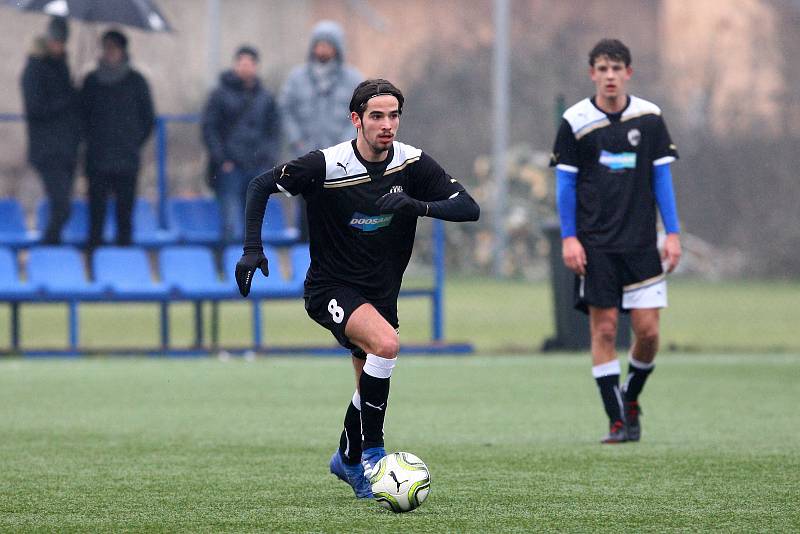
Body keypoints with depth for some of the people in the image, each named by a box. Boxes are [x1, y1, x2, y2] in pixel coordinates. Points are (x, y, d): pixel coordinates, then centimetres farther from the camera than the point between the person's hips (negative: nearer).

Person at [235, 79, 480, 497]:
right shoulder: (327, 165, -18)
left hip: (381, 291, 5)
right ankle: (372, 450, -18)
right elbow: (261, 184, -8)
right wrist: (252, 248, -17)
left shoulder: (413, 163, -9)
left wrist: (418, 205, -31)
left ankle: (348, 460, 43)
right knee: (386, 342, -31)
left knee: (371, 388, 14)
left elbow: (469, 208, -13)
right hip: (331, 288, -5)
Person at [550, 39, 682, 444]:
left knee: (647, 330, -3)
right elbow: (565, 182, 2)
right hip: (594, 243, -1)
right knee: (603, 329, -4)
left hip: (640, 242, 1)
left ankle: (631, 397, 23)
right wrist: (568, 238, -5)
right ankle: (618, 420, 1)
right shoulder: (575, 121, -1)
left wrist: (672, 234, 1)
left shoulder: (649, 118, 3)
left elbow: (662, 177, 7)